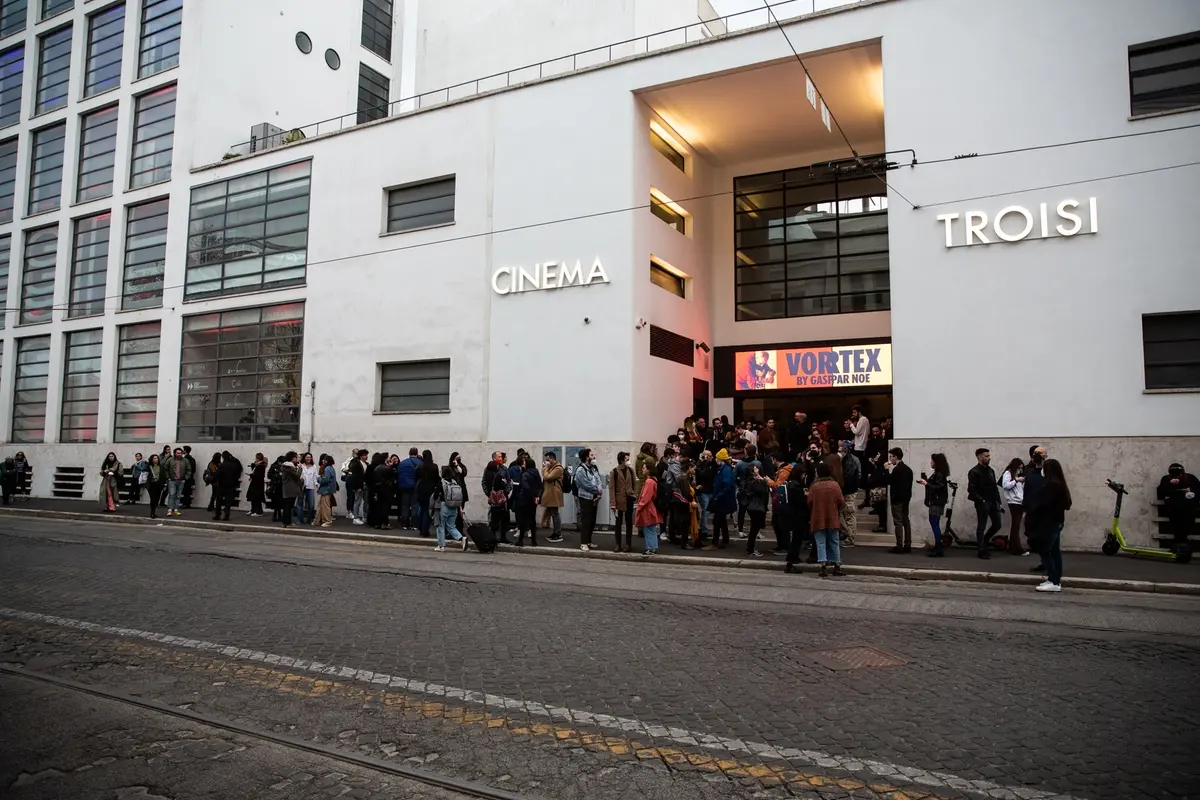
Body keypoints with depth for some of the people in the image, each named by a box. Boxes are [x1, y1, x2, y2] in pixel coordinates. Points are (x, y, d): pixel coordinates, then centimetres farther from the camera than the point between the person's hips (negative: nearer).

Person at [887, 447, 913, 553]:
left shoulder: (897, 469, -17)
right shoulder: (908, 469, 12)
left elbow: (888, 481, -18)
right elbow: (909, 484, 15)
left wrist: (888, 470, -9)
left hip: (897, 499, -9)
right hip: (905, 498, 9)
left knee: (898, 522, -6)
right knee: (906, 521, 11)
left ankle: (899, 546, -6)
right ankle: (907, 545, 14)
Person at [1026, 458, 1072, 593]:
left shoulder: (1051, 485, -19)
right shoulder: (1059, 484, 11)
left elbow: (1041, 503, -22)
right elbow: (1066, 504, 16)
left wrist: (1028, 512, -7)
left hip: (1048, 523, -10)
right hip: (1056, 521, 10)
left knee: (1045, 551, -7)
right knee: (1055, 551, 13)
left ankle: (1054, 582, -8)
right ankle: (1056, 579, 18)